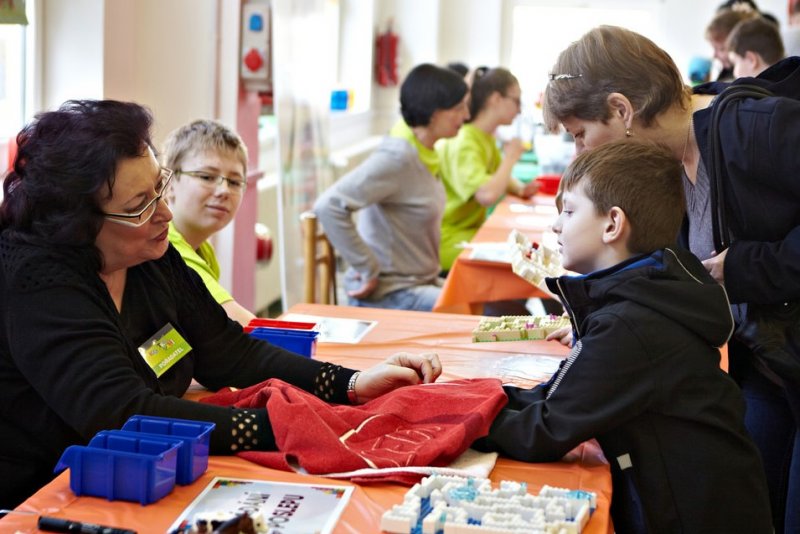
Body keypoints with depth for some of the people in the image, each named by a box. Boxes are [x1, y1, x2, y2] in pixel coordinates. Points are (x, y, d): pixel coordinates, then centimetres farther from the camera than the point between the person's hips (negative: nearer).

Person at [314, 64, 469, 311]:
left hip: (420, 281, 9)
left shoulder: (424, 151, 5)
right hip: (387, 294, -9)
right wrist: (368, 270, -22)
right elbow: (328, 205, -29)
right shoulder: (397, 158, -21)